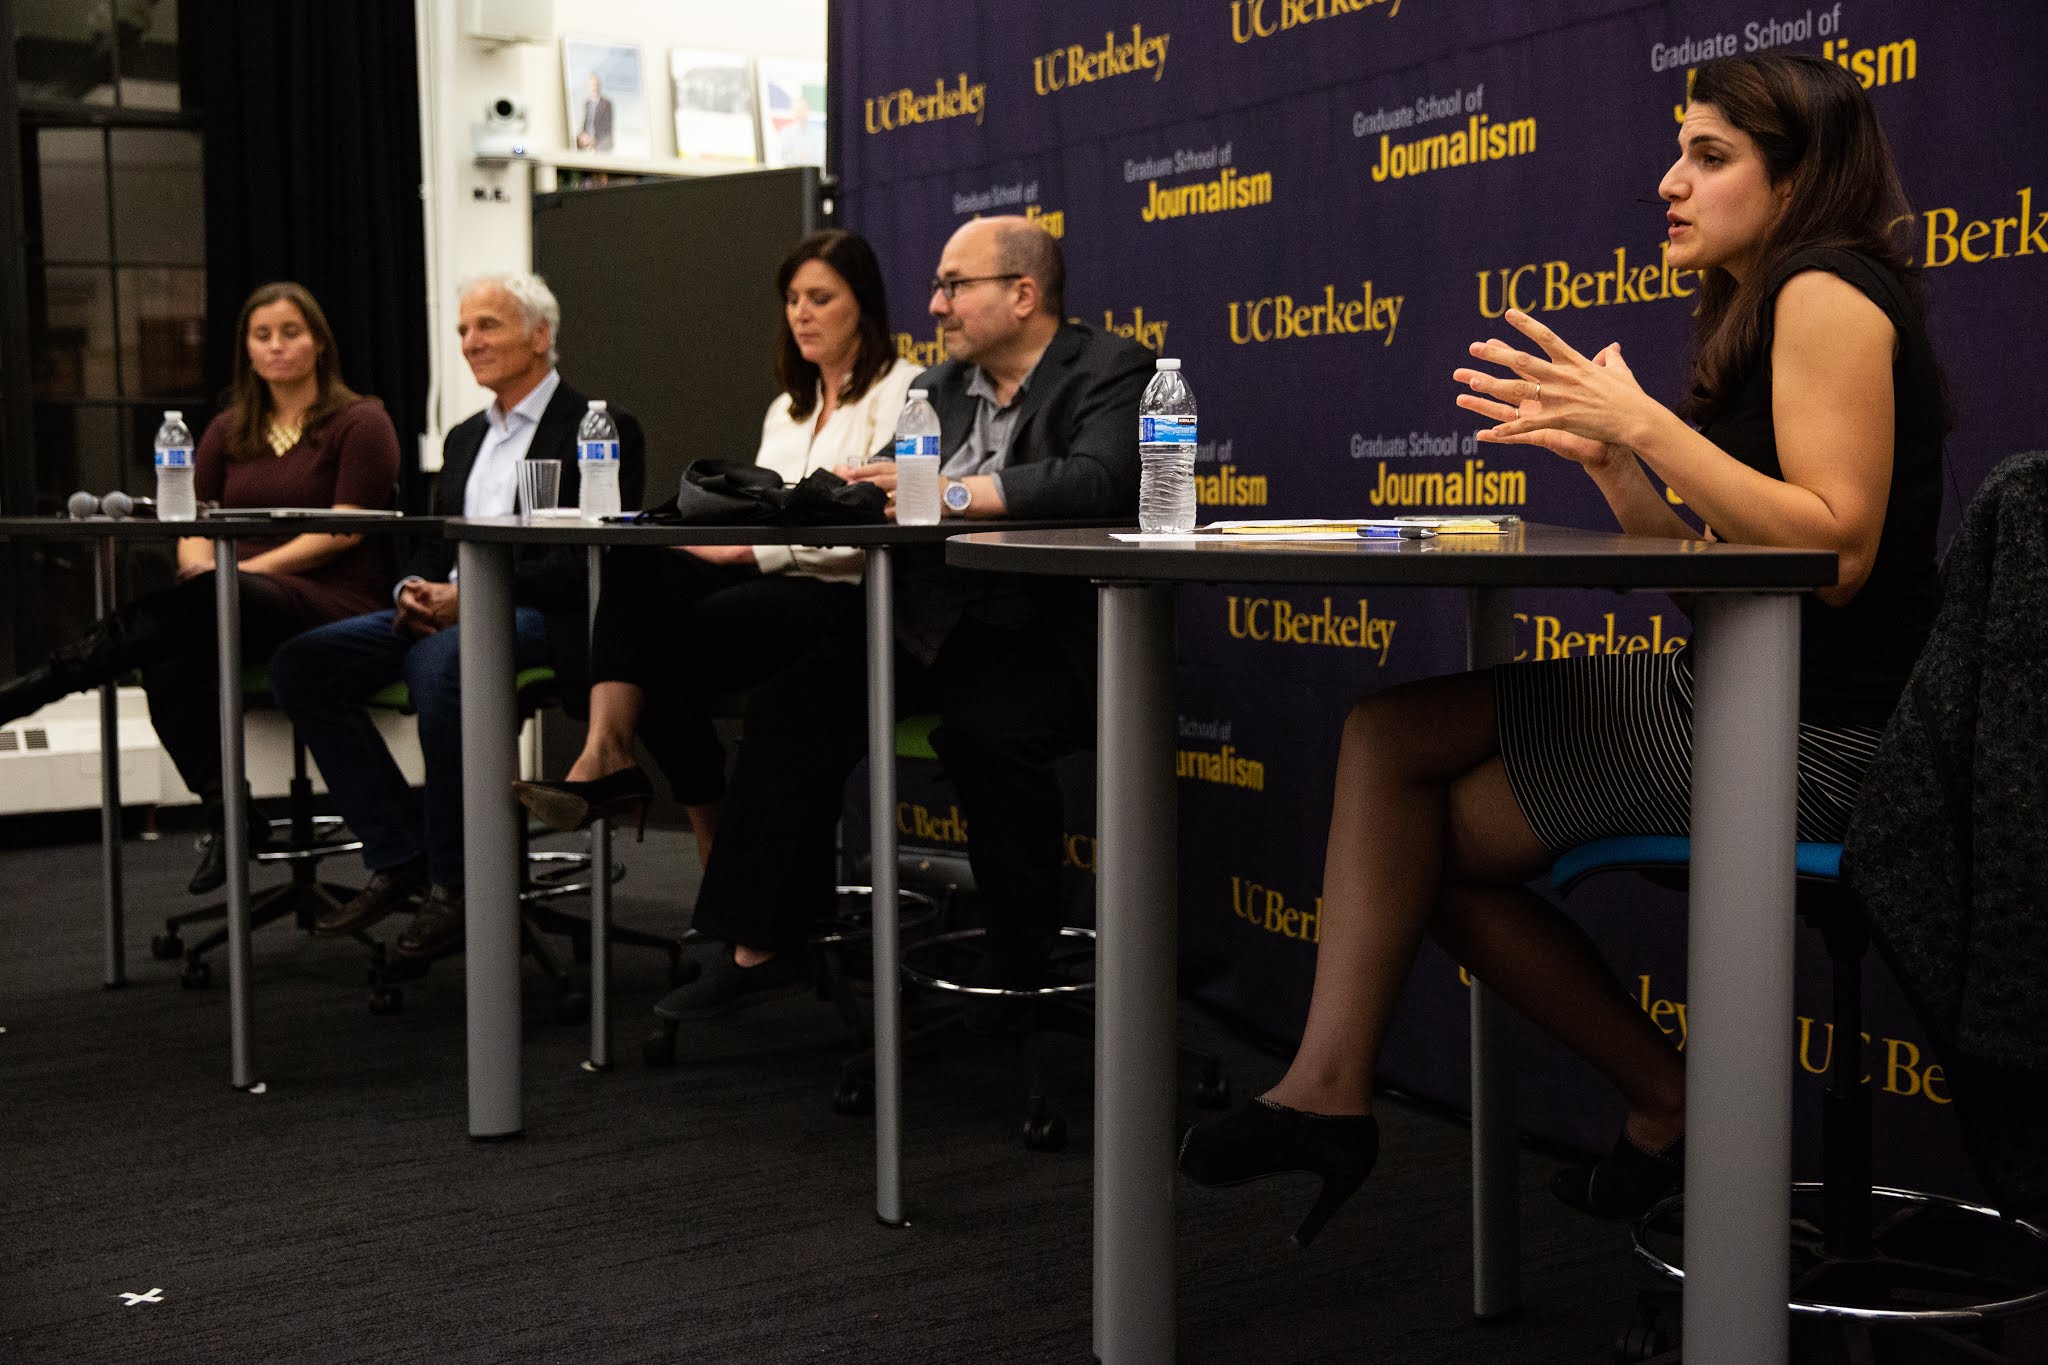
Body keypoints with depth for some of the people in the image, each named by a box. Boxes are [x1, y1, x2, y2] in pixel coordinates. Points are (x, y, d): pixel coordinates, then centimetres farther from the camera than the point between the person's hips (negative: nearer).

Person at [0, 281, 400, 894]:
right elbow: (193, 527, 15)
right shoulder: (227, 431, 21)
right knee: (169, 655, -32)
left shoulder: (361, 423, 4)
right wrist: (200, 566, -11)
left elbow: (345, 530, -7)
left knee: (193, 602, -35)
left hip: (330, 603, -5)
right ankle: (226, 813, -28)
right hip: (234, 613, 5)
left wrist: (243, 570, -15)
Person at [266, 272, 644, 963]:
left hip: (545, 619, -8)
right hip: (444, 608, 8)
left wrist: (472, 594, -19)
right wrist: (412, 590, -3)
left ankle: (456, 882, -24)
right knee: (301, 662, -12)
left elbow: (584, 563, -12)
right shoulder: (465, 437, 24)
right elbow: (434, 545, 22)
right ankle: (399, 855, -8)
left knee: (440, 661, -38)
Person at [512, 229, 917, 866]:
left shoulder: (899, 391, 1)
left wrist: (748, 549, -16)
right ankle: (605, 754, -34)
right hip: (769, 580, 7)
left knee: (684, 634, -30)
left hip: (849, 597, -7)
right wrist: (718, 534, -5)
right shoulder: (786, 408, 26)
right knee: (634, 565, -22)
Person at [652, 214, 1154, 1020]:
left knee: (983, 729, -34)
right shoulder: (940, 387, 19)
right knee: (793, 701, -10)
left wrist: (952, 491, -24)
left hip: (1039, 634, -7)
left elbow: (1098, 479, -23)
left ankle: (1021, 956, -10)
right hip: (924, 625, 7)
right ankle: (759, 944, 1)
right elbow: (887, 490, 13)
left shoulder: (1110, 372, -4)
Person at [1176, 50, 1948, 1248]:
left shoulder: (1828, 293, -12)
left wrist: (1642, 421, -22)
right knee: (1388, 738, 1)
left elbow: (1836, 552, -24)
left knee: (1434, 833, -2)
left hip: (1807, 736, -10)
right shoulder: (1765, 308, 18)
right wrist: (1606, 457, 4)